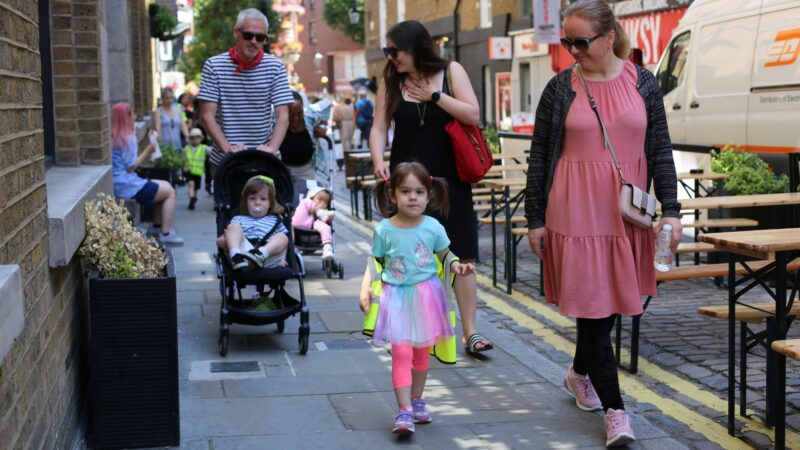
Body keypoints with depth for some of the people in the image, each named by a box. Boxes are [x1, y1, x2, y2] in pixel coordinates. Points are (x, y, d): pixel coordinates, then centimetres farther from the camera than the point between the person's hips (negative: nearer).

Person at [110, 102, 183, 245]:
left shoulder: (114, 136, 11)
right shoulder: (128, 138, -16)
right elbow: (130, 167, -18)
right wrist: (148, 151, -12)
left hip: (119, 184, 9)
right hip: (127, 185, -9)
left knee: (165, 186, 22)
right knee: (170, 191, 1)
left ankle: (157, 227, 23)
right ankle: (165, 234, -4)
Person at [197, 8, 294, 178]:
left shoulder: (275, 67, -1)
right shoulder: (214, 66, -3)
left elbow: (283, 116, -6)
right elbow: (206, 115, -6)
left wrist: (271, 148, -23)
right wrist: (227, 147, -20)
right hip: (223, 161, 0)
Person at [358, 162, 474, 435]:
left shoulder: (433, 227, -6)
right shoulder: (384, 230, -8)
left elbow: (445, 256, 4)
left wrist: (457, 267, -16)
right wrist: (365, 289, -12)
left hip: (425, 296, 2)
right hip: (396, 297, -2)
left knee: (421, 352, 15)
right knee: (401, 353, -10)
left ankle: (416, 400, 33)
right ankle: (404, 411, -11)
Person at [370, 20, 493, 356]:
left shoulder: (451, 72, -2)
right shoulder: (390, 81, 2)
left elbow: (473, 116, -9)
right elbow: (379, 128, -2)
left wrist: (435, 96, -15)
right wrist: (378, 161, -19)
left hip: (449, 179, -1)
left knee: (462, 256, -3)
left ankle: (470, 332, 1)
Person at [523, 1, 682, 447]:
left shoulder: (642, 83, 4)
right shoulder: (561, 88, -1)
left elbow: (661, 149, 6)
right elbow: (540, 155, 2)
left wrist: (671, 209, -1)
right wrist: (536, 219, 1)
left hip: (628, 214, 3)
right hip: (577, 213, -2)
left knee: (613, 300, 12)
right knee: (593, 305, -3)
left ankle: (580, 372, 39)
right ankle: (614, 409, 6)